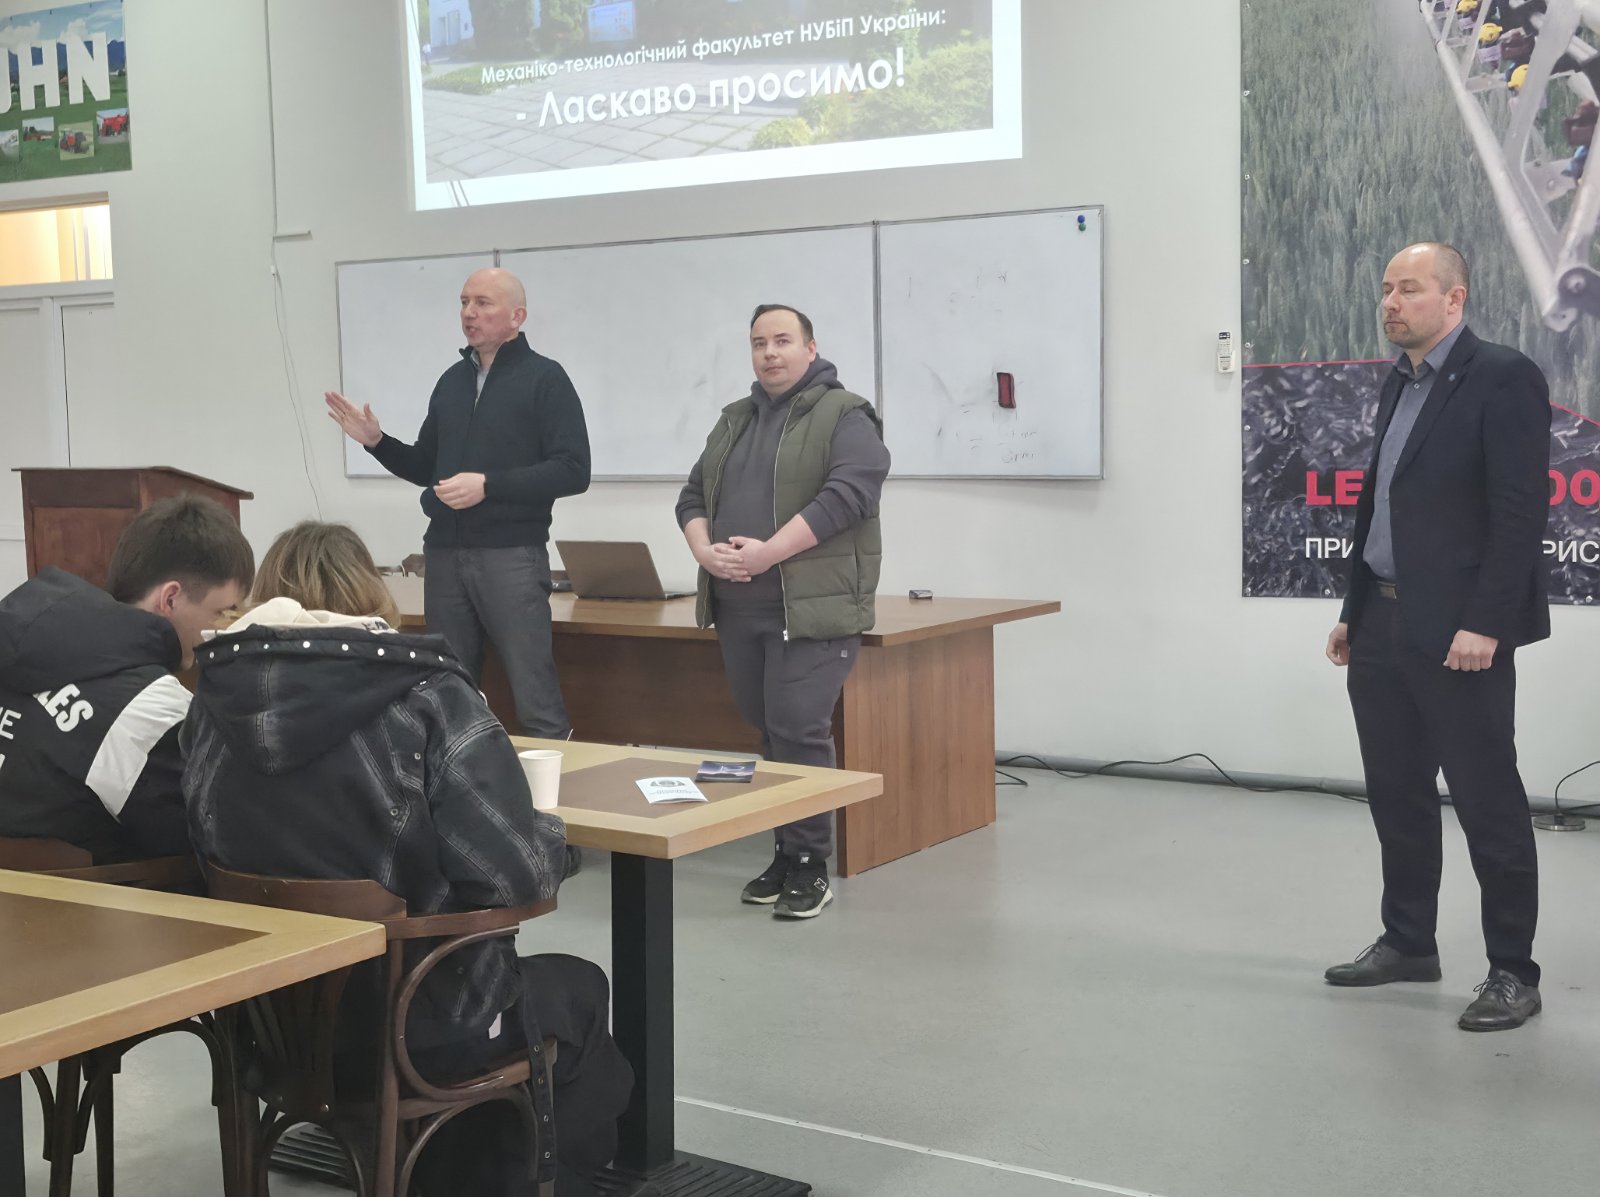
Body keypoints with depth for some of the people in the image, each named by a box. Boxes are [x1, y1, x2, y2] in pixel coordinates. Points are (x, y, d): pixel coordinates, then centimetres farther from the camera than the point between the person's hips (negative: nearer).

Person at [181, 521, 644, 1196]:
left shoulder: (212, 708, -6)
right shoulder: (425, 698, -20)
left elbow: (219, 851, 8)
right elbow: (515, 877, -25)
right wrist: (549, 838, -4)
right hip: (422, 1029, -5)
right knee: (579, 991, 27)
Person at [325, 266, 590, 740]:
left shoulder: (544, 379, -3)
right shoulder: (452, 380, 16)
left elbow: (572, 471, -12)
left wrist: (488, 486, -19)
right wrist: (376, 441, 6)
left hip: (511, 554, -6)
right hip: (445, 554, 6)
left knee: (536, 699, -7)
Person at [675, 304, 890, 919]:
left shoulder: (844, 416, -3)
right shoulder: (734, 419, 19)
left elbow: (847, 495, -17)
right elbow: (693, 495, 17)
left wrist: (768, 552, -21)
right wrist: (705, 550, -5)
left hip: (811, 608, -7)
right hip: (738, 607, 7)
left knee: (799, 730, -10)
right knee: (767, 730, 12)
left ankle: (809, 866, 1)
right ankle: (785, 852, 22)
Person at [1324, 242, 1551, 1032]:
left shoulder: (1502, 378, -11)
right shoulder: (1400, 383, 14)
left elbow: (1521, 512, -17)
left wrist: (1484, 624, -21)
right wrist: (1354, 612, 17)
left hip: (1457, 631, -8)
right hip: (1384, 624, 8)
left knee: (1487, 802, 0)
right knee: (1396, 794, 15)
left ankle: (1512, 972, 10)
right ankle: (1408, 942, 28)